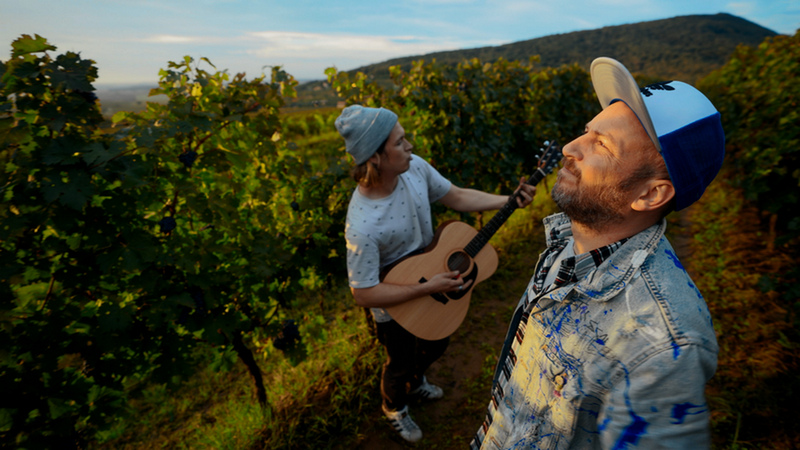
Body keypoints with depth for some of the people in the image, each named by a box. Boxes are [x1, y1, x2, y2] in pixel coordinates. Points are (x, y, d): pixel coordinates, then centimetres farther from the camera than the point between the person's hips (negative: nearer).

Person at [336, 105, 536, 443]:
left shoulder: (414, 167, -19)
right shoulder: (362, 226, -38)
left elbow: (457, 197, -5)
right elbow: (363, 294, -30)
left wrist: (510, 200, -14)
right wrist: (427, 288, -30)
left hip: (433, 281, 7)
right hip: (396, 308, -6)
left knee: (436, 345, 31)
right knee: (401, 363, 21)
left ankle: (415, 382, 66)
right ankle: (393, 407, 58)